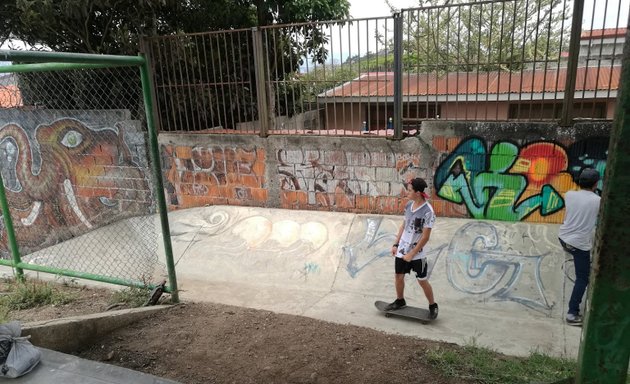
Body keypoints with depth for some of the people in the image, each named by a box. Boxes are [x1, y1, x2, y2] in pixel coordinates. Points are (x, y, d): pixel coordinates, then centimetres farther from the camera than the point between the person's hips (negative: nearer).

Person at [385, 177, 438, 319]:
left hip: (417, 253, -6)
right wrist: (396, 244, 9)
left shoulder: (427, 211, -20)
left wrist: (411, 254, -15)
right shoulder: (409, 205, 1)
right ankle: (400, 301, 35)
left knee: (422, 281, 5)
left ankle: (433, 306, 26)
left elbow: (425, 237, -18)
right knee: (399, 276, 13)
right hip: (402, 249, 6)